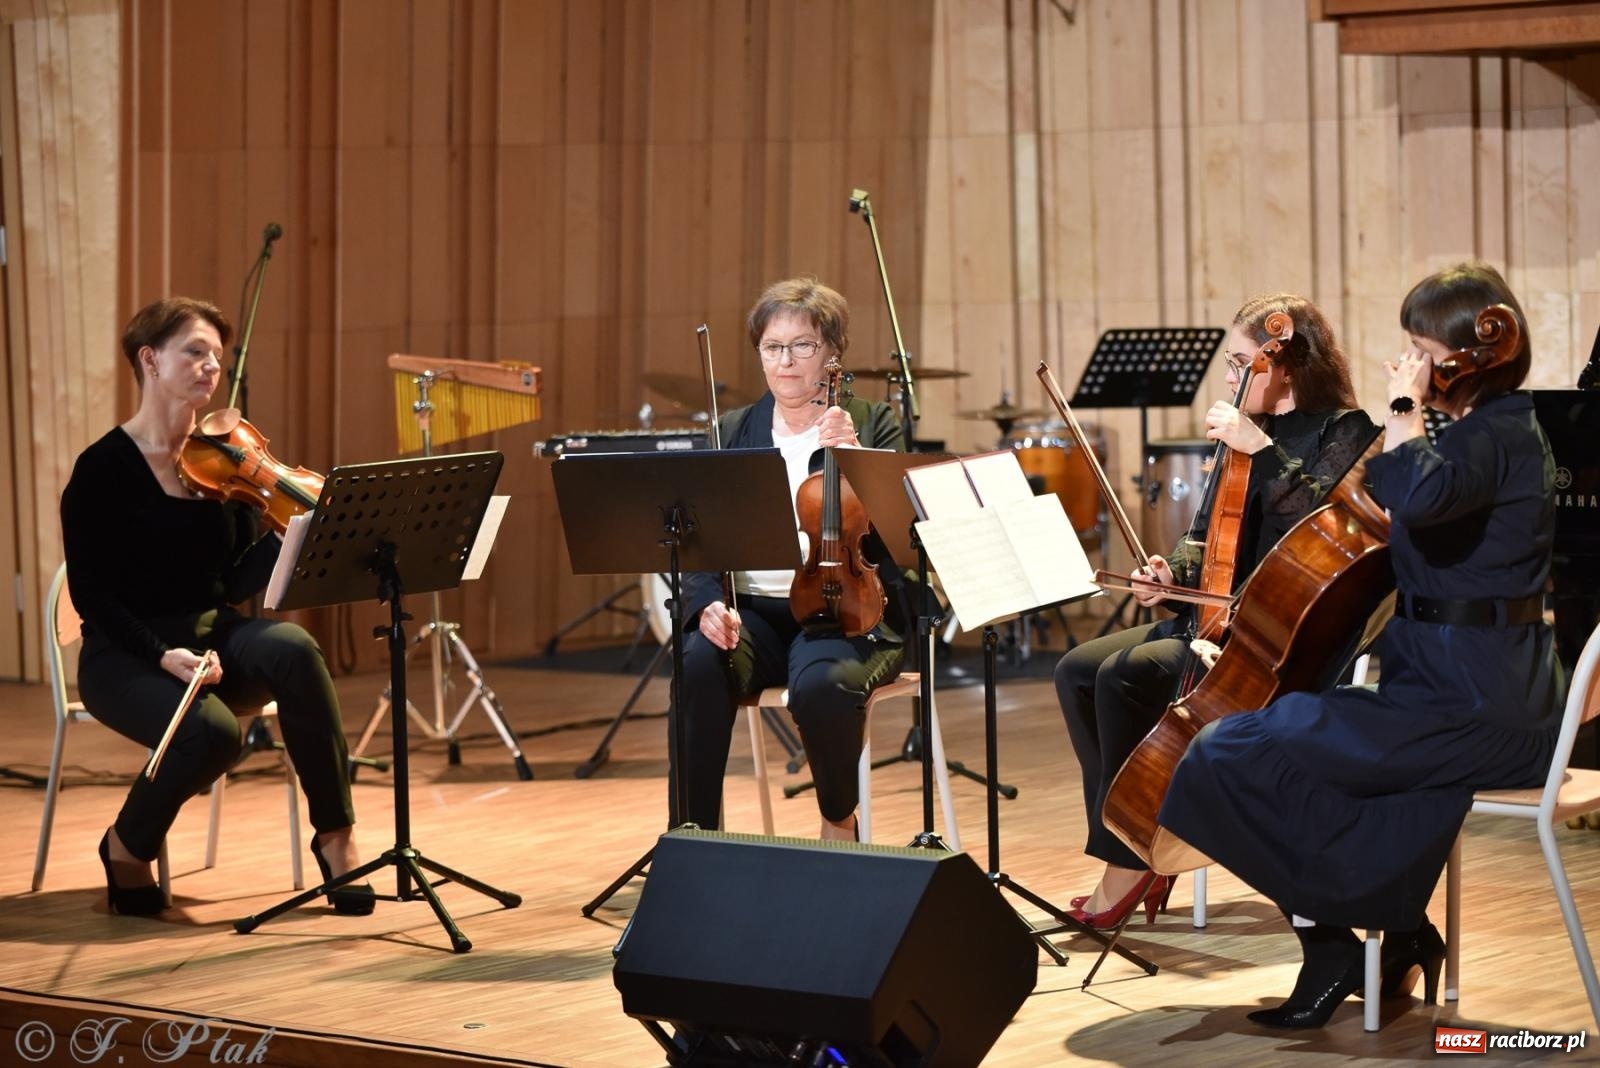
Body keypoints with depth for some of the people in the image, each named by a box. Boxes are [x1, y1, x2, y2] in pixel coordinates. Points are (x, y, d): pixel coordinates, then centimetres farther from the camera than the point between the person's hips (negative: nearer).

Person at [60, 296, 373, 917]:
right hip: (127, 657, -4)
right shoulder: (103, 469, -8)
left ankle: (335, 835, -21)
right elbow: (92, 596, -11)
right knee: (212, 731, -34)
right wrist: (163, 654, -25)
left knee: (291, 649, -30)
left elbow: (236, 581, 1)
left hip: (216, 636, 4)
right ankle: (128, 847, -4)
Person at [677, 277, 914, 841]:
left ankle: (840, 819, -6)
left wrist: (852, 453, -22)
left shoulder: (873, 424, 7)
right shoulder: (733, 431, 14)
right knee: (697, 666, -32)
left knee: (821, 683, -35)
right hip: (750, 610, 2)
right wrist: (709, 604, -13)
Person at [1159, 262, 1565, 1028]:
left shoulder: (1495, 435, -16)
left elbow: (1419, 495, -37)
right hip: (1479, 686, 11)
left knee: (1238, 751, -14)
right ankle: (1400, 934, 15)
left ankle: (1332, 937, 1)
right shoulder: (1497, 431, 15)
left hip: (1471, 701, -11)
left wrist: (1405, 409, -23)